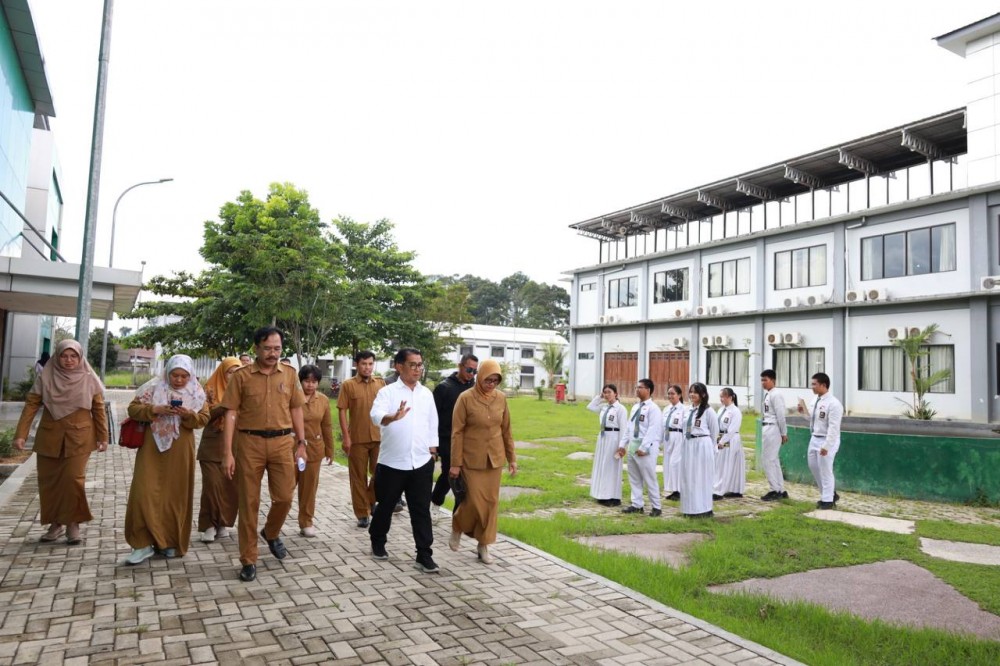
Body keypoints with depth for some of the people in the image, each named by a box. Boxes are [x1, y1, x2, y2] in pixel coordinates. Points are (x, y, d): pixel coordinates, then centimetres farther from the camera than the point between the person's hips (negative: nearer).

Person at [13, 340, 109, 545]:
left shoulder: (89, 380, -3)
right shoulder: (45, 378, -2)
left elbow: (99, 409, 2)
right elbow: (31, 405, -2)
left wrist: (103, 437, 1)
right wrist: (20, 434, -10)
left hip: (78, 438, -2)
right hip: (49, 437, 2)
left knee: (73, 479, -9)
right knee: (48, 481, 7)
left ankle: (73, 524, 6)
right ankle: (56, 523, 22)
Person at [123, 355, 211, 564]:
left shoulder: (196, 393, 1)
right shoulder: (155, 386, -4)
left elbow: (204, 418, 1)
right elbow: (133, 408, -3)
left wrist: (188, 415, -19)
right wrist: (154, 409, -20)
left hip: (180, 449, 1)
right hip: (152, 446, -1)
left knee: (176, 493, 6)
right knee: (145, 492, -6)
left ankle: (171, 541, 21)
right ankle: (144, 543, 4)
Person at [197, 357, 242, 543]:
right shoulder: (211, 389, 1)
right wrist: (224, 406, -20)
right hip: (213, 446, -2)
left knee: (232, 487, 3)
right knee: (212, 486, -5)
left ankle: (224, 523, 17)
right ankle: (209, 525, 6)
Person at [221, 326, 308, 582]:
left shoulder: (290, 374, 5)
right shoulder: (241, 375, -3)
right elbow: (231, 414, -4)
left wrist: (301, 443, 6)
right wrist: (227, 453, -9)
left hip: (282, 442, 2)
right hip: (249, 442, -2)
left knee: (284, 497, 5)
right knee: (249, 503, 6)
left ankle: (271, 533, 37)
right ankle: (249, 560, 18)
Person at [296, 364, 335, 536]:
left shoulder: (323, 400, 3)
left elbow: (327, 426, 9)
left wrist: (329, 450, 11)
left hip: (314, 449, 3)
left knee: (309, 487, 11)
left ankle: (306, 522, 23)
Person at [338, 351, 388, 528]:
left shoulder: (380, 383, 6)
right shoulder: (348, 385, -3)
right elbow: (342, 411, -4)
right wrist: (346, 437, -9)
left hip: (379, 437, 2)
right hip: (357, 438, -2)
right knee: (359, 477, 6)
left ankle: (372, 502, 31)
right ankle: (362, 513, 17)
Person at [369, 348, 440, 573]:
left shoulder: (426, 393, 7)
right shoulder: (387, 392, -8)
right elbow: (376, 415, -27)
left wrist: (433, 451, 12)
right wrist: (394, 416, -47)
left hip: (422, 462, 3)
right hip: (392, 462, -3)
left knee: (421, 510, 3)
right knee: (385, 506, 14)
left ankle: (424, 556, 9)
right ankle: (377, 543, 36)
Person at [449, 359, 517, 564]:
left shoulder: (501, 398, 1)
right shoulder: (466, 398, -12)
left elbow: (506, 430, 9)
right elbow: (457, 432, -10)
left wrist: (512, 458, 9)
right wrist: (455, 463, -11)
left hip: (495, 458, 4)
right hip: (472, 459, -4)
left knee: (491, 501, 7)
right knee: (474, 501, -3)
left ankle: (483, 545, 20)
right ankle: (457, 527, 28)